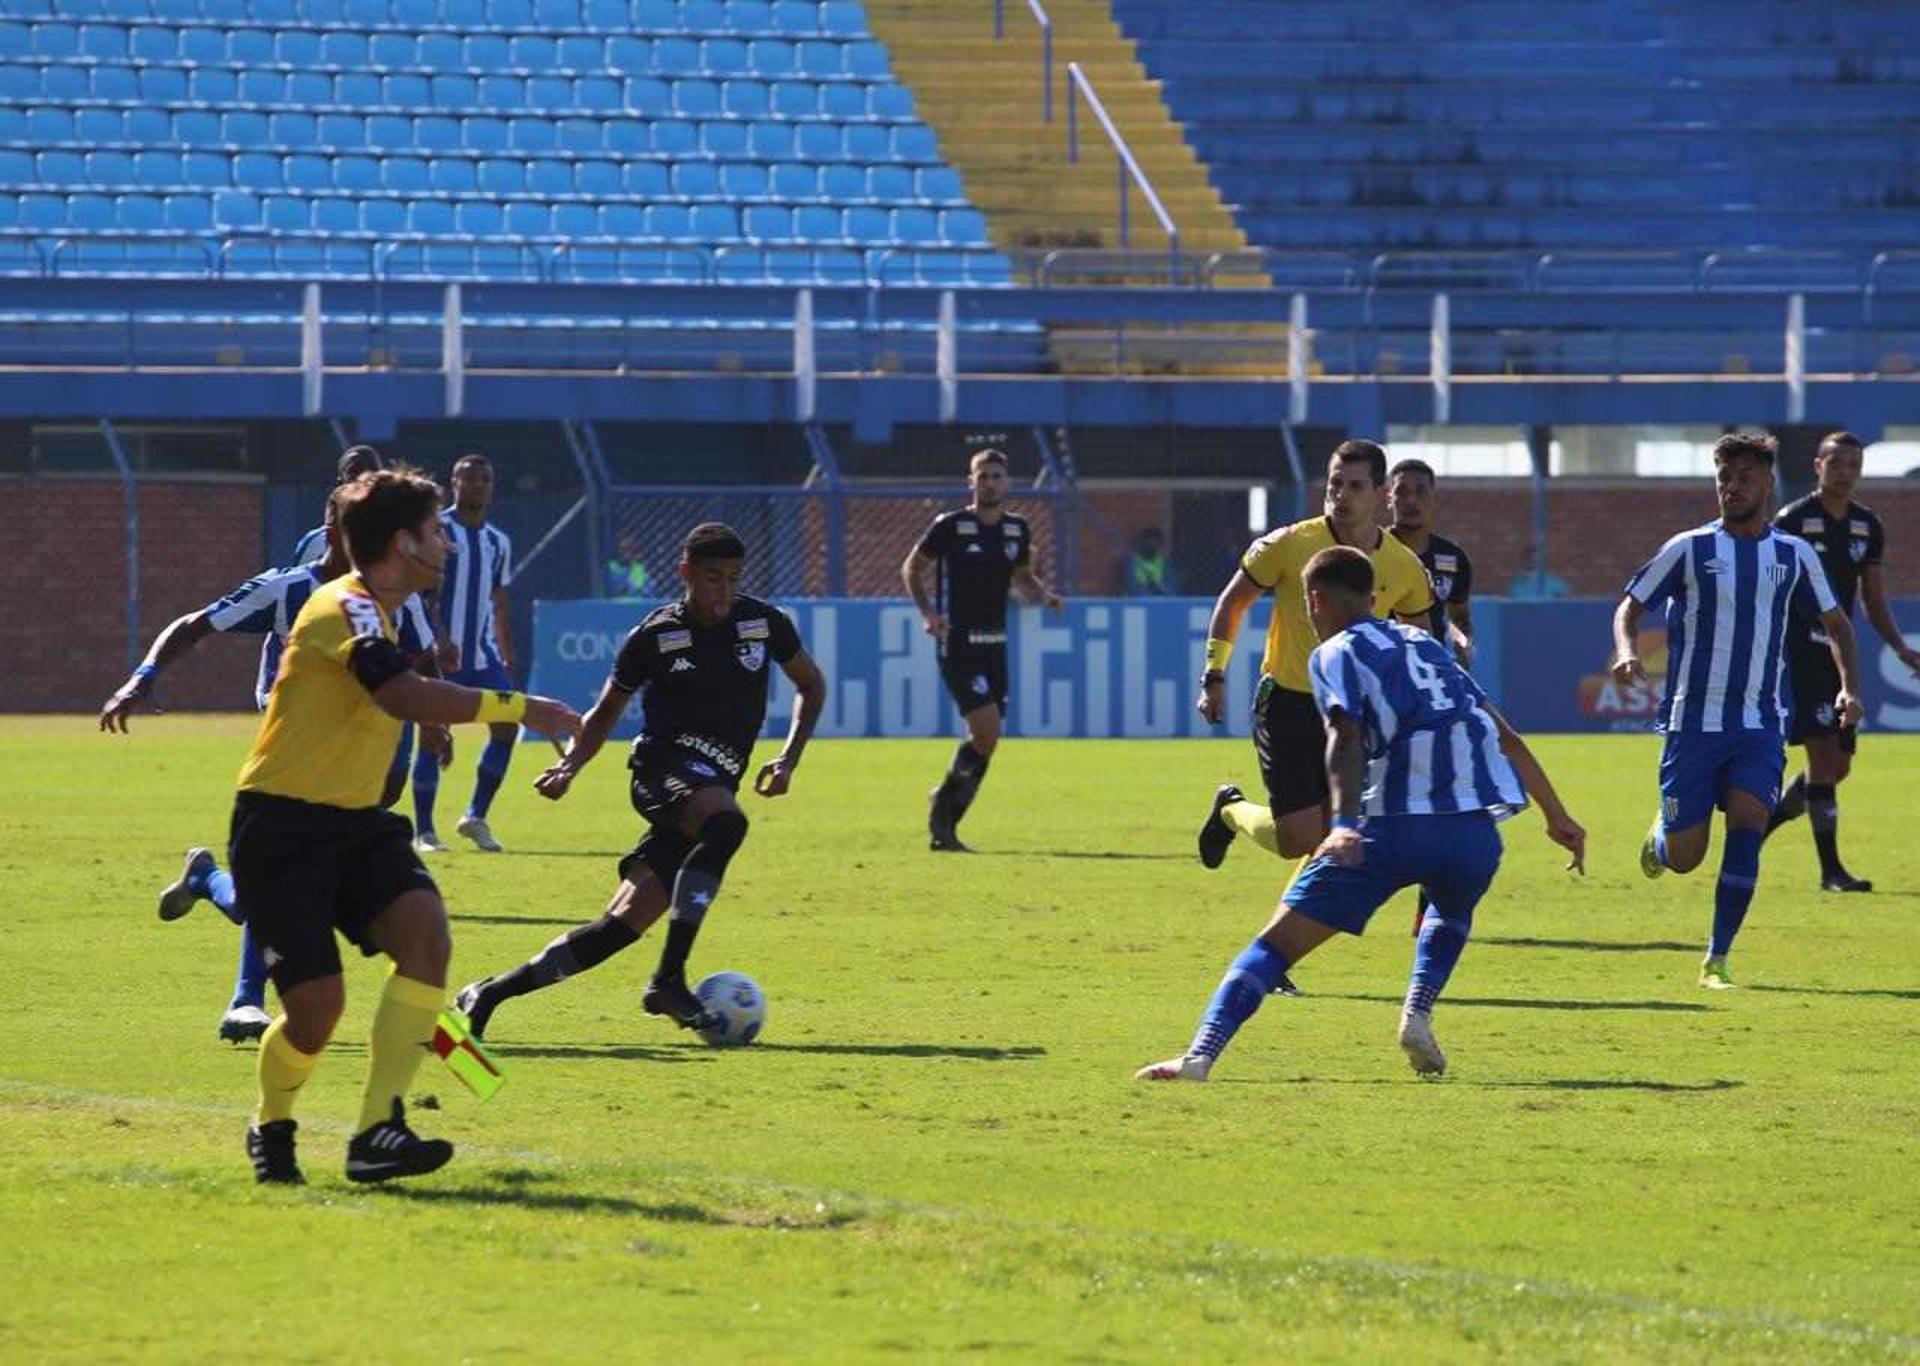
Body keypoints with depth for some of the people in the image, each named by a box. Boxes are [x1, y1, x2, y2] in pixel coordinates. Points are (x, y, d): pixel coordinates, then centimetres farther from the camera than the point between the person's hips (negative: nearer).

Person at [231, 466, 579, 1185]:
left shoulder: (373, 610, 16)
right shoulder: (345, 609, -16)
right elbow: (404, 695, -33)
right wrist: (517, 708, -30)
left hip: (353, 822, 9)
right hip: (281, 826, -9)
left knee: (425, 931, -19)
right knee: (317, 1004, -12)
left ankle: (378, 1128, -21)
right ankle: (272, 1127, 21)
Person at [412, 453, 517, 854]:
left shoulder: (498, 542, 16)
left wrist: (507, 659, 16)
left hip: (484, 654, 6)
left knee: (506, 728, -6)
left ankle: (476, 818, 6)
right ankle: (424, 831, 3)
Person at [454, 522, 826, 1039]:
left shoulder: (765, 623, 7)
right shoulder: (655, 636, 0)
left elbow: (811, 686, 23)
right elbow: (606, 712, 12)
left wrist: (789, 758, 8)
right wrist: (571, 763, -5)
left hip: (715, 789, 4)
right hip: (664, 767, -4)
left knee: (623, 924, -6)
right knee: (725, 822, -39)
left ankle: (492, 993, 1)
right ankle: (668, 979, -39)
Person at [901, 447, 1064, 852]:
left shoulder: (1017, 529, 8)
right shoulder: (950, 526, -6)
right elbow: (912, 568, 3)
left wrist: (1045, 595, 2)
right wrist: (928, 612, -11)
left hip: (995, 646, 6)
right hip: (958, 646, -6)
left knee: (984, 742, 4)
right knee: (986, 732, -17)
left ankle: (943, 828, 15)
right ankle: (943, 812, 0)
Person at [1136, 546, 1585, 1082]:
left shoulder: (1335, 655, 9)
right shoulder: (1425, 645, 28)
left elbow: (1346, 739, -11)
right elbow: (1507, 737, 29)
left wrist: (1345, 825, -23)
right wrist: (1557, 816, 34)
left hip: (1397, 823, -5)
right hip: (1476, 830, 5)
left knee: (1277, 942, 0)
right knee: (1450, 917, 38)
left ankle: (1200, 1054, -16)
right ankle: (1418, 1014, 13)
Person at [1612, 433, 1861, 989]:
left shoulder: (1794, 555, 7)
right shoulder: (1690, 549, 0)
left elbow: (1835, 622, 19)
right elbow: (1631, 606, 3)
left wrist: (1849, 686, 4)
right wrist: (1627, 651, -19)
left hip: (1761, 724, 1)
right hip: (1693, 720, -1)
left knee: (1746, 826, -19)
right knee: (1683, 858, 1)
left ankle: (1717, 960, -11)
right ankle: (1662, 833, 40)